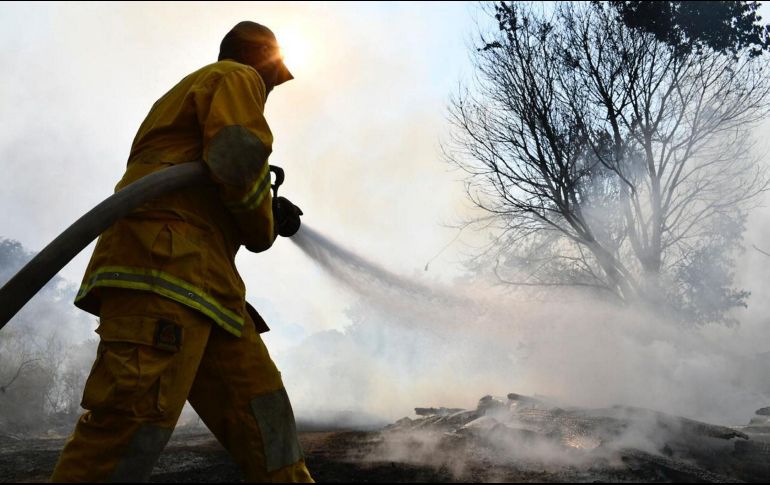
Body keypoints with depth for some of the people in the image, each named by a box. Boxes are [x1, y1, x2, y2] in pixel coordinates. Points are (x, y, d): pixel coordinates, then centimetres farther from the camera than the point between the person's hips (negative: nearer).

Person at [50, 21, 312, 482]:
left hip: (198, 281, 10)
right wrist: (263, 230, 4)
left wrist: (270, 210, 26)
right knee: (136, 417, -19)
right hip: (164, 263, -10)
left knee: (260, 411, 4)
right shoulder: (236, 77, 7)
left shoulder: (197, 90, 36)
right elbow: (238, 160, -13)